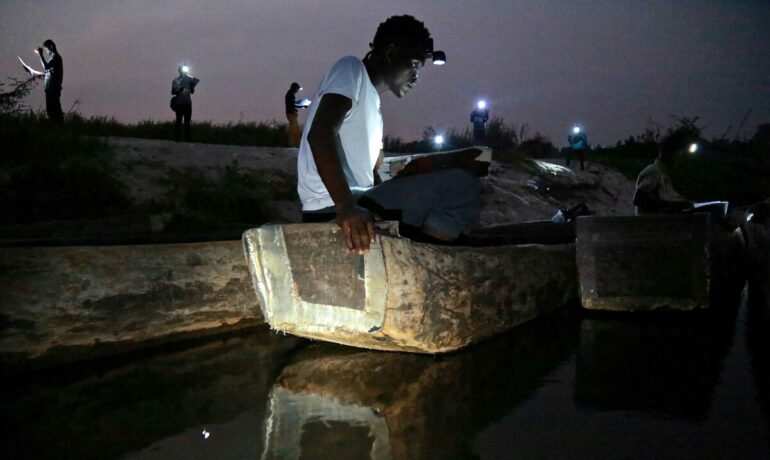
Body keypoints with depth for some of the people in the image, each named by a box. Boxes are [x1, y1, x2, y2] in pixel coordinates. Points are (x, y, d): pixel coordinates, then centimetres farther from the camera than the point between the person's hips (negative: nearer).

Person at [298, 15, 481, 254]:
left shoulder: (372, 105, 26)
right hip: (333, 212, -10)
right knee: (461, 184, -15)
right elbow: (320, 134, -19)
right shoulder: (351, 69, -1)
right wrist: (346, 207, -33)